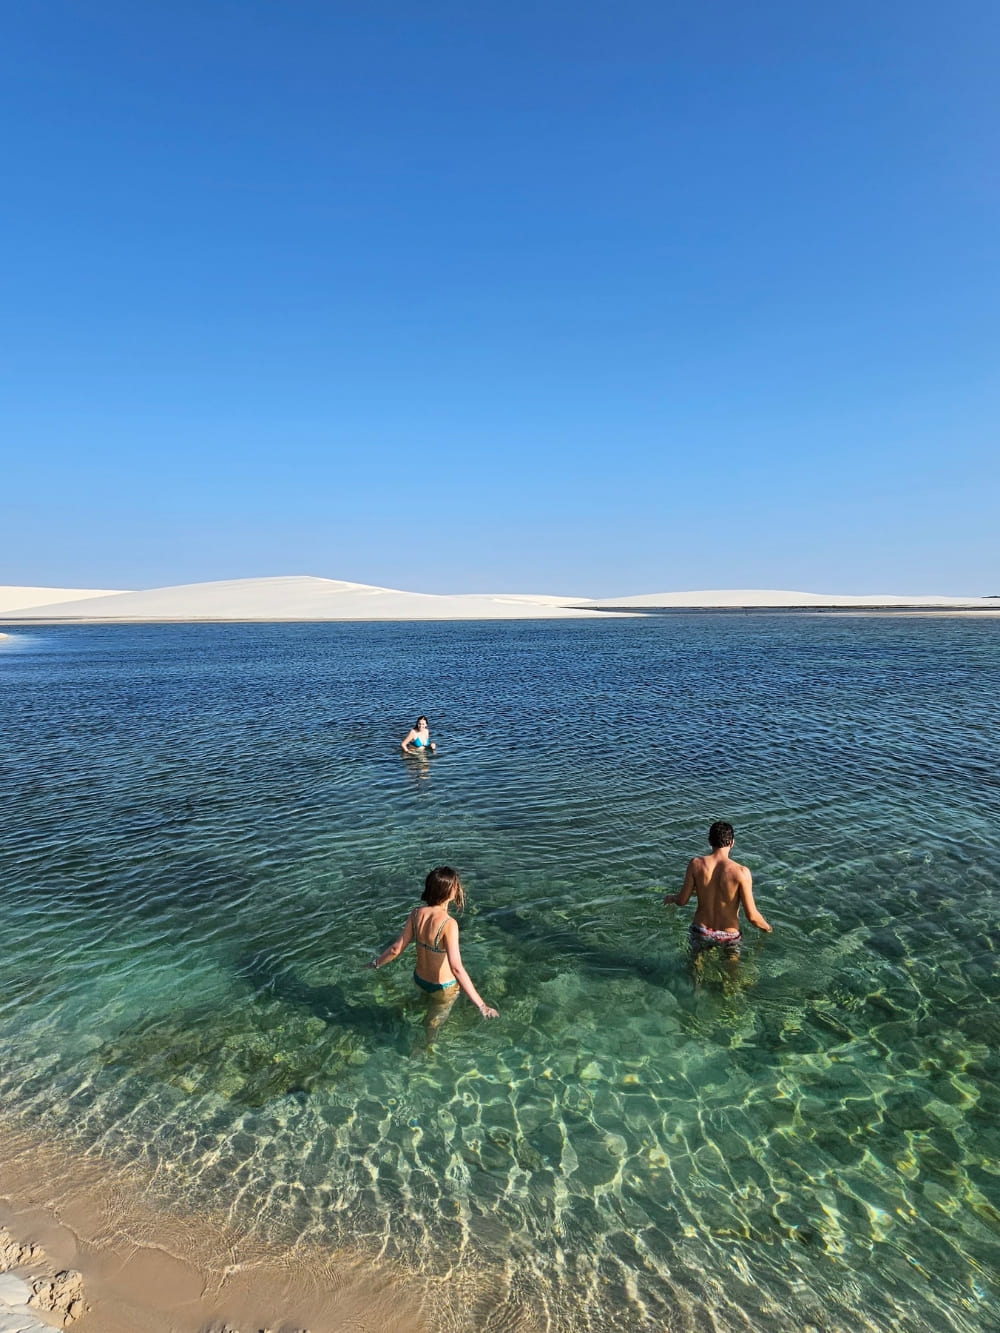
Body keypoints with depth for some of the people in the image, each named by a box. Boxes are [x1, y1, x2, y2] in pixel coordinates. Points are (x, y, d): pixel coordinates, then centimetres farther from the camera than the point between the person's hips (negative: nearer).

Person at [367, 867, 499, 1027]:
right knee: (438, 1017, 27)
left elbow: (396, 949, -10)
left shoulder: (416, 914, -17)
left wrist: (376, 963, 10)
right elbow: (456, 968, -40)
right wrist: (481, 1005, -38)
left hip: (419, 979, 6)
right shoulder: (448, 923, -35)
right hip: (444, 987, -5)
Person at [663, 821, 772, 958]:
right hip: (730, 935, -2)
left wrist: (670, 897, 17)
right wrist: (768, 928, 5)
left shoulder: (696, 864, -15)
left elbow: (682, 901, -6)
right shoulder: (741, 872, -21)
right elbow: (752, 916, -16)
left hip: (701, 931, 2)